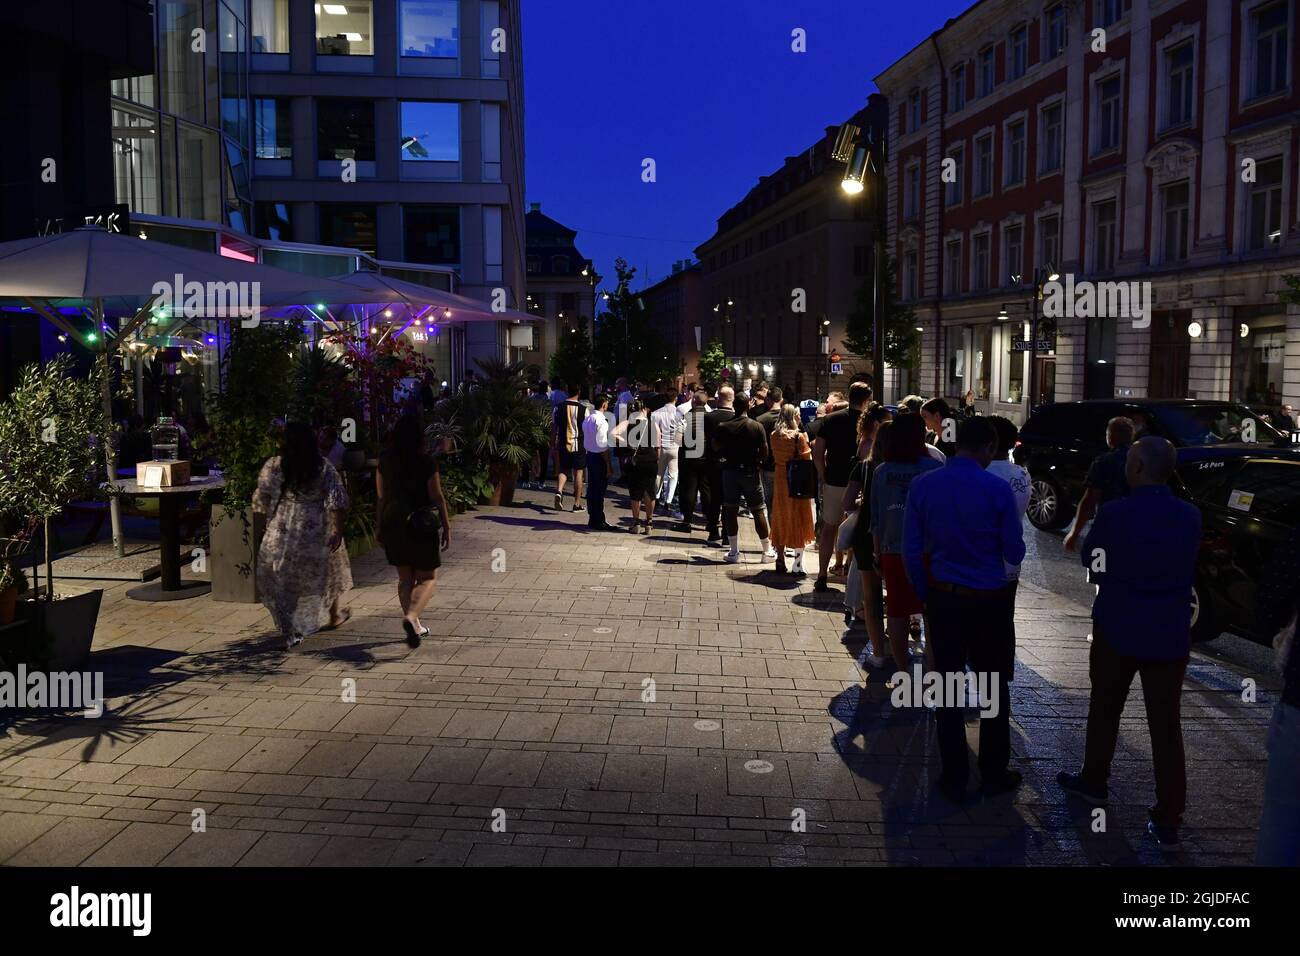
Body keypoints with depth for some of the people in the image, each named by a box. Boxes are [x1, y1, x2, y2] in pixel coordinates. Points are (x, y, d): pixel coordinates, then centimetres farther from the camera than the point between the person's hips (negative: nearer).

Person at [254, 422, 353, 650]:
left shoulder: (272, 467, -5)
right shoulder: (323, 468, -5)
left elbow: (261, 502, 0)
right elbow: (337, 500, -11)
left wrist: (266, 526, 16)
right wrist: (338, 530, -8)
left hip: (280, 533, 0)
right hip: (317, 532, 0)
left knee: (281, 583, 9)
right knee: (329, 571, 23)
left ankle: (290, 633, 0)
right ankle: (334, 616, 40)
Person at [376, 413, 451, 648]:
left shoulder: (385, 461, 0)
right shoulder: (426, 462, -13)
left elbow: (381, 497, 6)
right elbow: (437, 497, -10)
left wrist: (379, 527, 15)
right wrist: (446, 527, -1)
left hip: (392, 523, 4)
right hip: (422, 524, -4)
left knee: (405, 578, 17)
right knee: (426, 578, 8)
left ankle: (415, 627, 20)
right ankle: (411, 616, -15)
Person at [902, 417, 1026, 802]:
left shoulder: (922, 486, -3)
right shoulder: (998, 489, -12)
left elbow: (911, 551, -1)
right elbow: (1014, 554, -5)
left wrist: (925, 595, 10)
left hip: (942, 598, 2)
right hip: (988, 601, -2)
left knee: (948, 687, 11)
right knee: (994, 688, 14)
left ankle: (954, 779, 18)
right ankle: (994, 774, 24)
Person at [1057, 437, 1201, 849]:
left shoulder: (1113, 514, -15)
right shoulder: (1190, 517, -4)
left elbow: (1089, 559, 0)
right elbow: (1189, 568, 11)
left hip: (1118, 630, -2)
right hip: (1170, 636, 2)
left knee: (1105, 709, 19)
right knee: (1166, 727, 6)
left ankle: (1093, 782, 35)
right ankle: (1168, 823, 9)